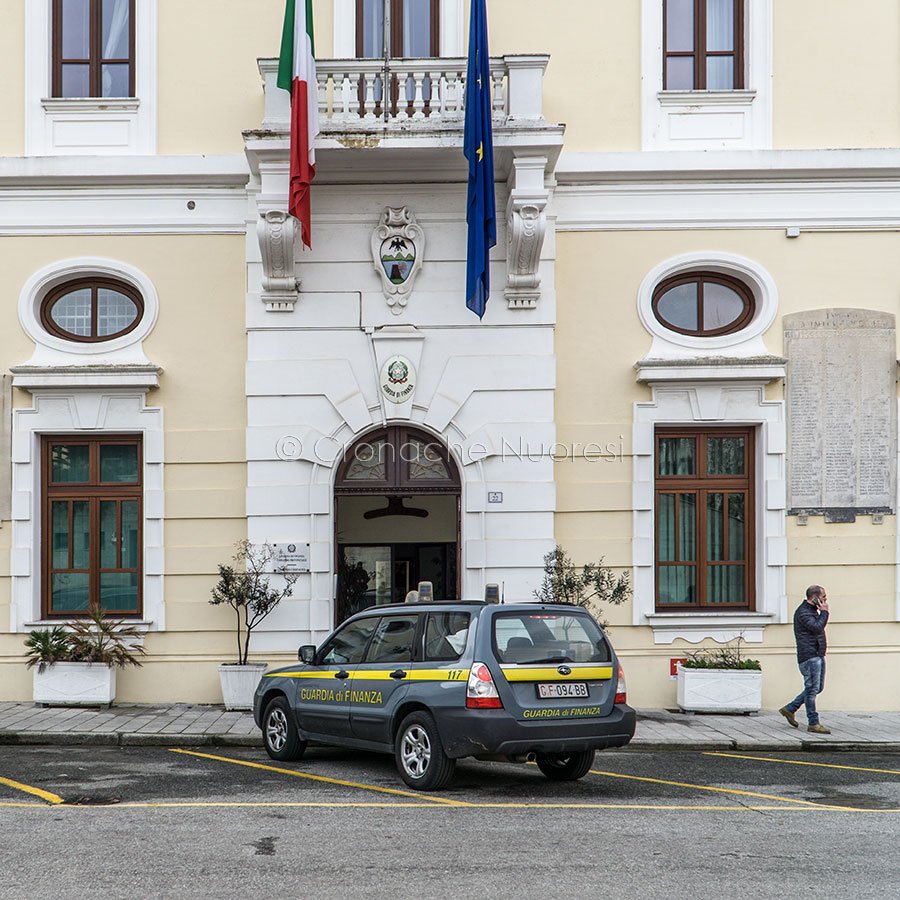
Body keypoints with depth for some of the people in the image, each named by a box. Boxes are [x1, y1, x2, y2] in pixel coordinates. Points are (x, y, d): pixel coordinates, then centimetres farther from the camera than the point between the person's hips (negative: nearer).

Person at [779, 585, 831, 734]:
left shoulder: (813, 610, 20)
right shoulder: (802, 612, -13)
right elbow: (817, 627, -23)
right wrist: (824, 612, -15)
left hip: (818, 655, 10)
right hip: (809, 656, -10)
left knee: (817, 688, 13)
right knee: (812, 689, -6)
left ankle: (789, 709, 22)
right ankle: (813, 723, 0)